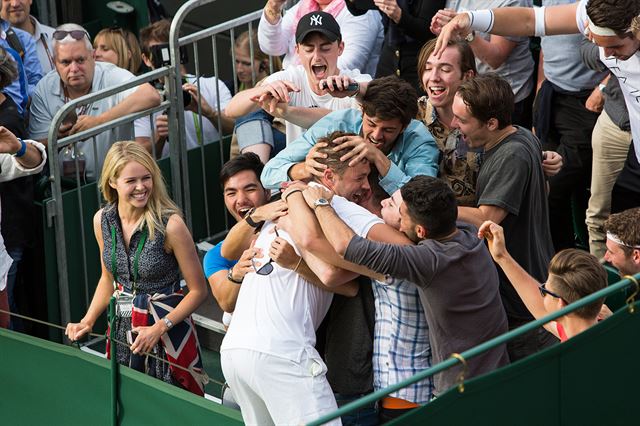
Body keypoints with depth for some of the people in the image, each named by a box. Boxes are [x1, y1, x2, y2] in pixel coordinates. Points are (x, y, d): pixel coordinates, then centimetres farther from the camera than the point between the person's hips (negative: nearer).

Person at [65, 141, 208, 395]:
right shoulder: (102, 221, -2)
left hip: (168, 327, -5)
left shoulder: (170, 224, -19)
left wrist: (159, 328, -21)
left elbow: (198, 291, -12)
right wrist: (87, 322, 2)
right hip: (122, 329, 5)